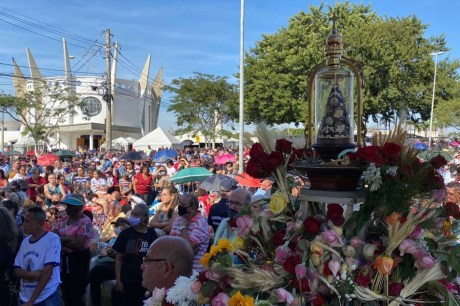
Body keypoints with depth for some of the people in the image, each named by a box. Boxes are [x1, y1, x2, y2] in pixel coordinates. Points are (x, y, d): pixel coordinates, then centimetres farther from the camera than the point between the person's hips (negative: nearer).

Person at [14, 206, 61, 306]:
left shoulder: (52, 239, -12)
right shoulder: (25, 241, 6)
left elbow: (47, 271, -15)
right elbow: (16, 270, 6)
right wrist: (31, 274, -16)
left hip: (47, 298, -5)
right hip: (24, 297, 5)